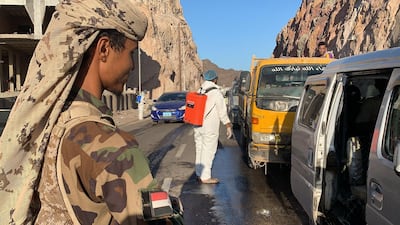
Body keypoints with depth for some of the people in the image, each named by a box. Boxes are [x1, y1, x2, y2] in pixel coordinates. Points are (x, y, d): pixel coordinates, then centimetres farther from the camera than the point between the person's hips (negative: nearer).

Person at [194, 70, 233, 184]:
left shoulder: (200, 91, 7)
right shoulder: (216, 93, -13)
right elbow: (223, 112, -11)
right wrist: (228, 126, -3)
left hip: (198, 126, 7)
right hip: (210, 128, -7)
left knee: (200, 149, 16)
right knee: (208, 151, 0)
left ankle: (199, 174, 26)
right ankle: (205, 177, 6)